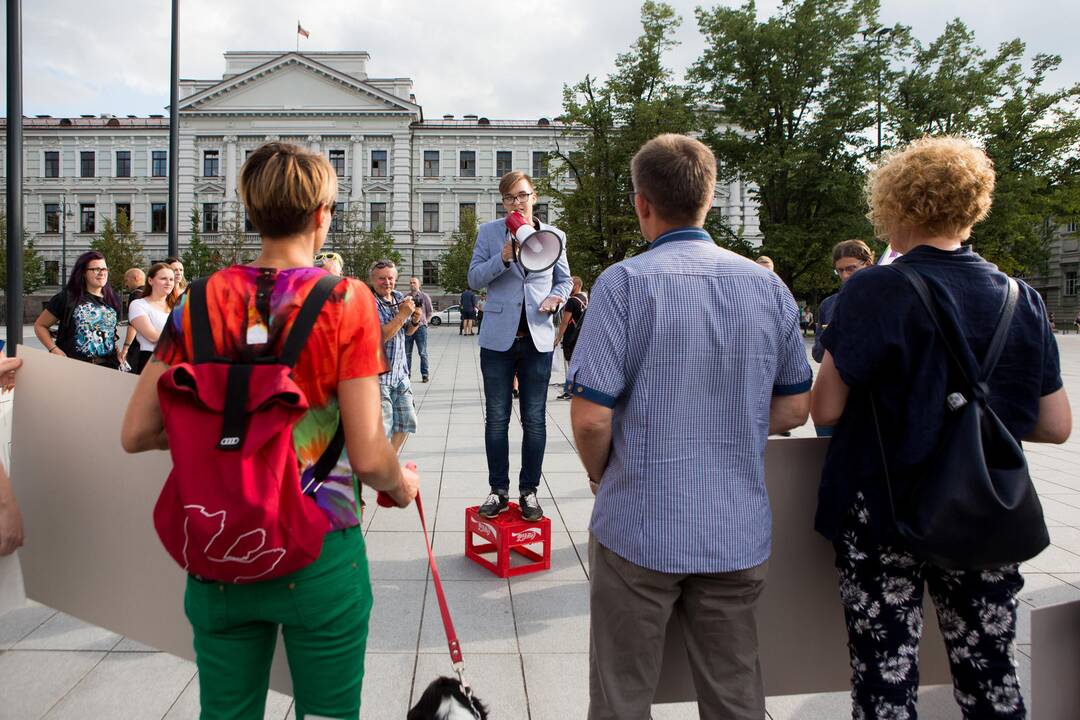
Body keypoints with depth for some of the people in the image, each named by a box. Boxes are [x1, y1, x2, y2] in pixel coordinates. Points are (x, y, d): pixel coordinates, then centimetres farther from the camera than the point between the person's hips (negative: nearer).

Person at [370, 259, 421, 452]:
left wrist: (415, 321, -1)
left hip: (400, 372, 8)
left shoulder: (400, 298, 9)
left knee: (406, 422, 15)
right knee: (381, 428, -11)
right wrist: (402, 315, -21)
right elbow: (378, 337, -22)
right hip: (377, 374, -8)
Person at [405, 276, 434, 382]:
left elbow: (430, 312, 8)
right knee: (407, 353, 6)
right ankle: (407, 374, 14)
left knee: (422, 353, -1)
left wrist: (425, 321, 1)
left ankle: (424, 374, 4)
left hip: (420, 327, -3)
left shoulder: (424, 296, 4)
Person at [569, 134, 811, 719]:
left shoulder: (625, 282, -13)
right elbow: (793, 410, 8)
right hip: (739, 529, 5)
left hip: (638, 527, -4)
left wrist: (601, 477, 2)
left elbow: (590, 417, -17)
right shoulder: (768, 286, 2)